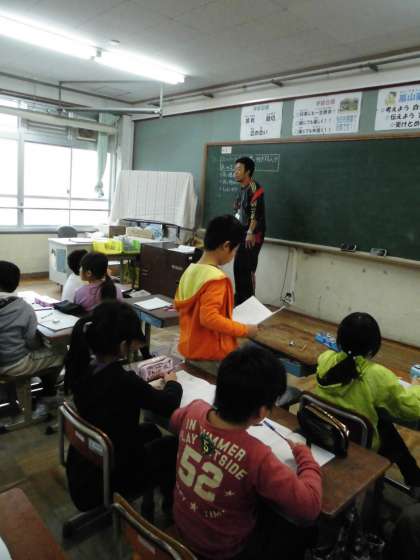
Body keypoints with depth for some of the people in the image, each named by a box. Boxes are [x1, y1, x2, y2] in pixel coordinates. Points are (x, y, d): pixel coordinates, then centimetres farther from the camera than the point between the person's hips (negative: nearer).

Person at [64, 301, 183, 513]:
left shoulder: (81, 367, -14)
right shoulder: (124, 382, -35)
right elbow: (170, 404, -17)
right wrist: (172, 382, 3)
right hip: (111, 475, -6)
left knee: (150, 431, 26)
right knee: (174, 444, 16)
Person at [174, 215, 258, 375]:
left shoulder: (190, 270, 2)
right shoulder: (216, 278, -24)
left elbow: (178, 304, 12)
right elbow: (210, 318, -30)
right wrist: (245, 329, -19)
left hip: (189, 349, 9)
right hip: (211, 356, -8)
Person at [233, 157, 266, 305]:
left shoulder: (254, 187, -13)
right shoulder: (243, 188, 15)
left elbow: (256, 212, -21)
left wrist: (250, 233, -25)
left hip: (253, 235, -10)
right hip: (243, 233, 10)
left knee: (247, 269, -7)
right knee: (238, 267, 13)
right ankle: (239, 299, 24)